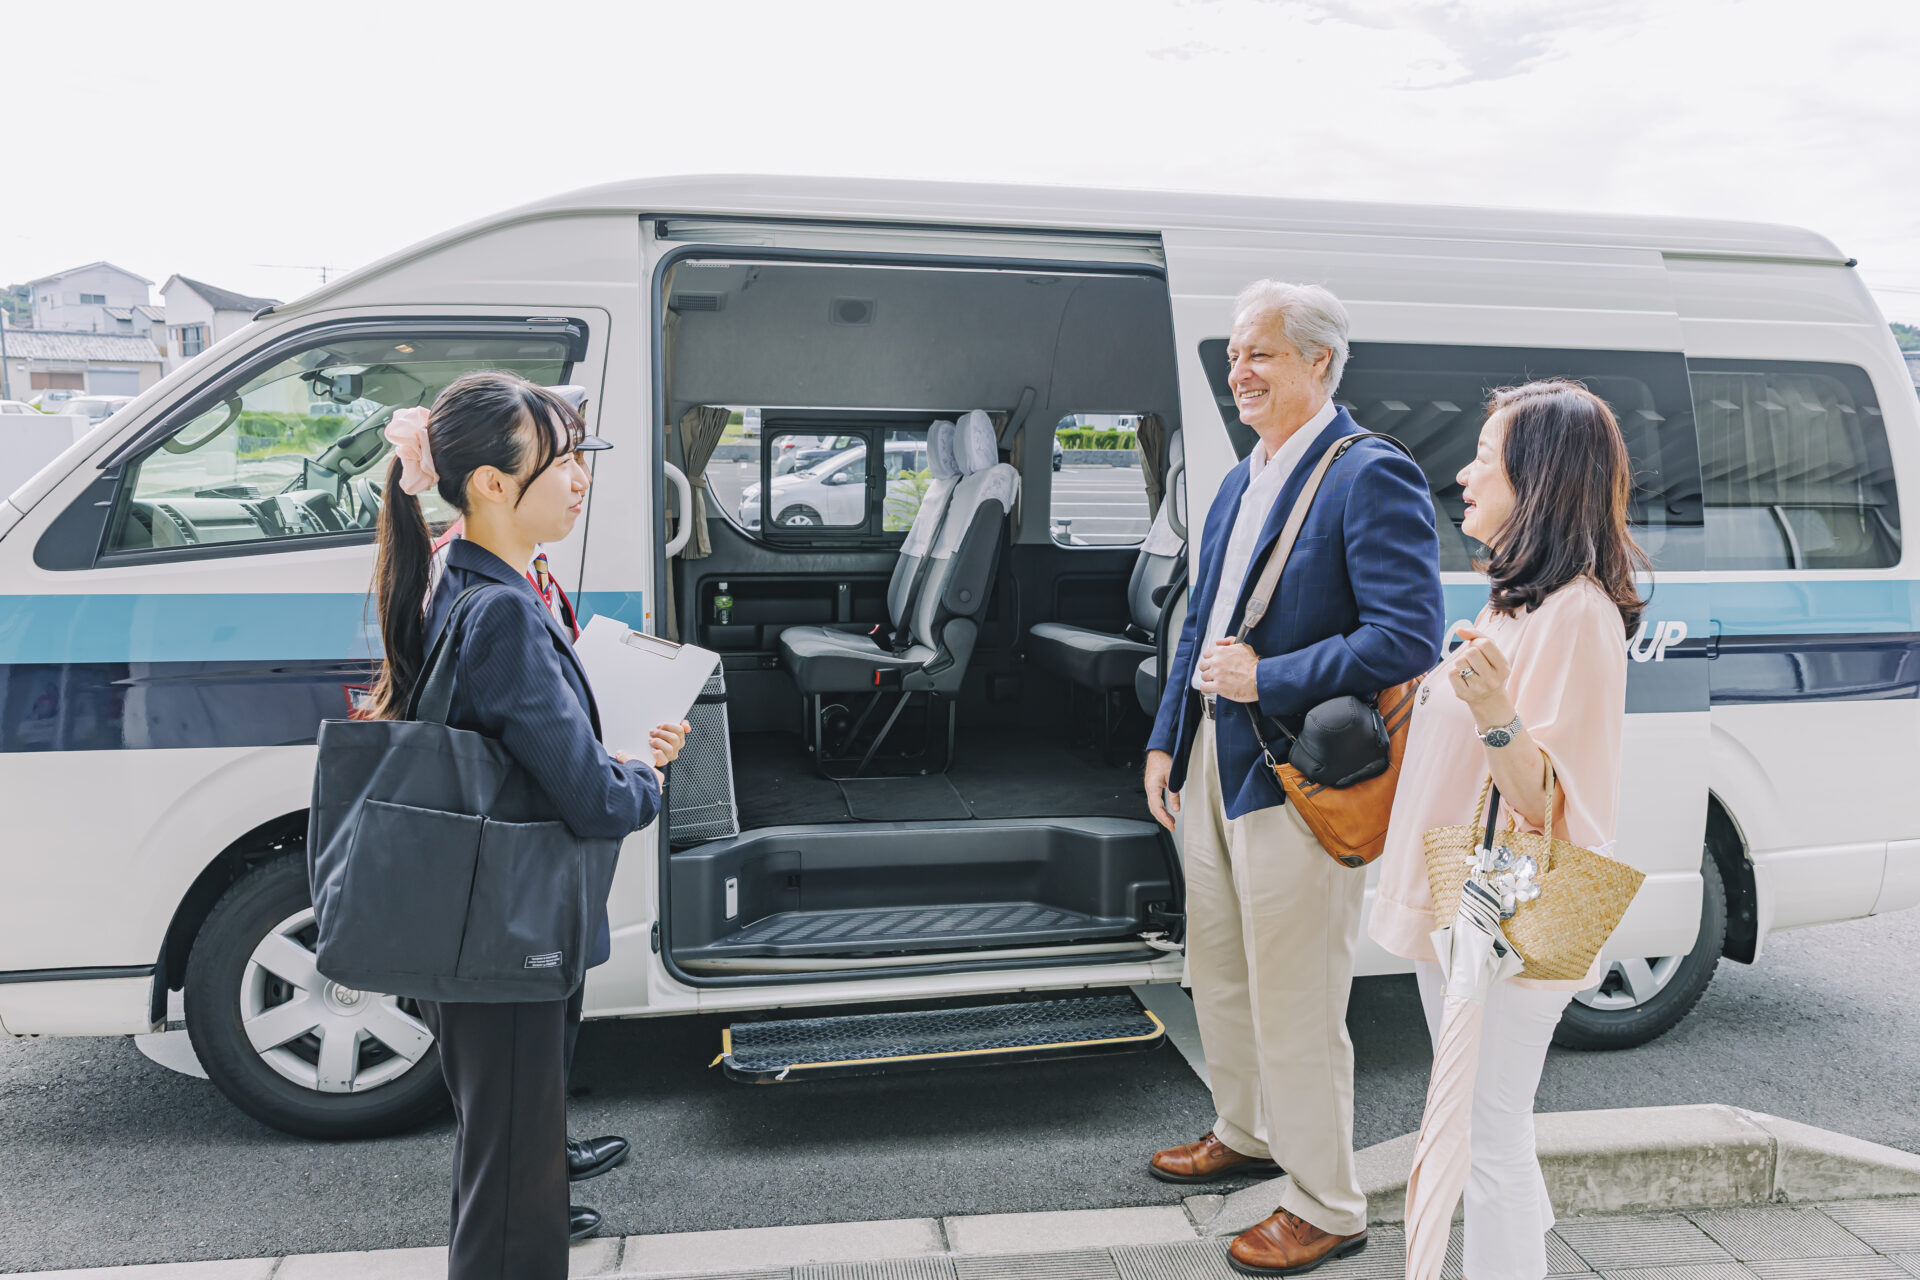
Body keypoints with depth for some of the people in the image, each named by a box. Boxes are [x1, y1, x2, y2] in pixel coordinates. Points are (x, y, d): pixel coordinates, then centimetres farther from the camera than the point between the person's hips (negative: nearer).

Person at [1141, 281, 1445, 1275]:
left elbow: (1409, 637, -22)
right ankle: (1245, 1135, 44)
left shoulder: (1372, 477, -14)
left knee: (1295, 1004, 2)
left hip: (1296, 779, -9)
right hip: (1213, 762, 9)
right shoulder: (1240, 484, 13)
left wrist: (1265, 680, -20)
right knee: (1217, 972, 22)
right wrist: (1166, 740, 15)